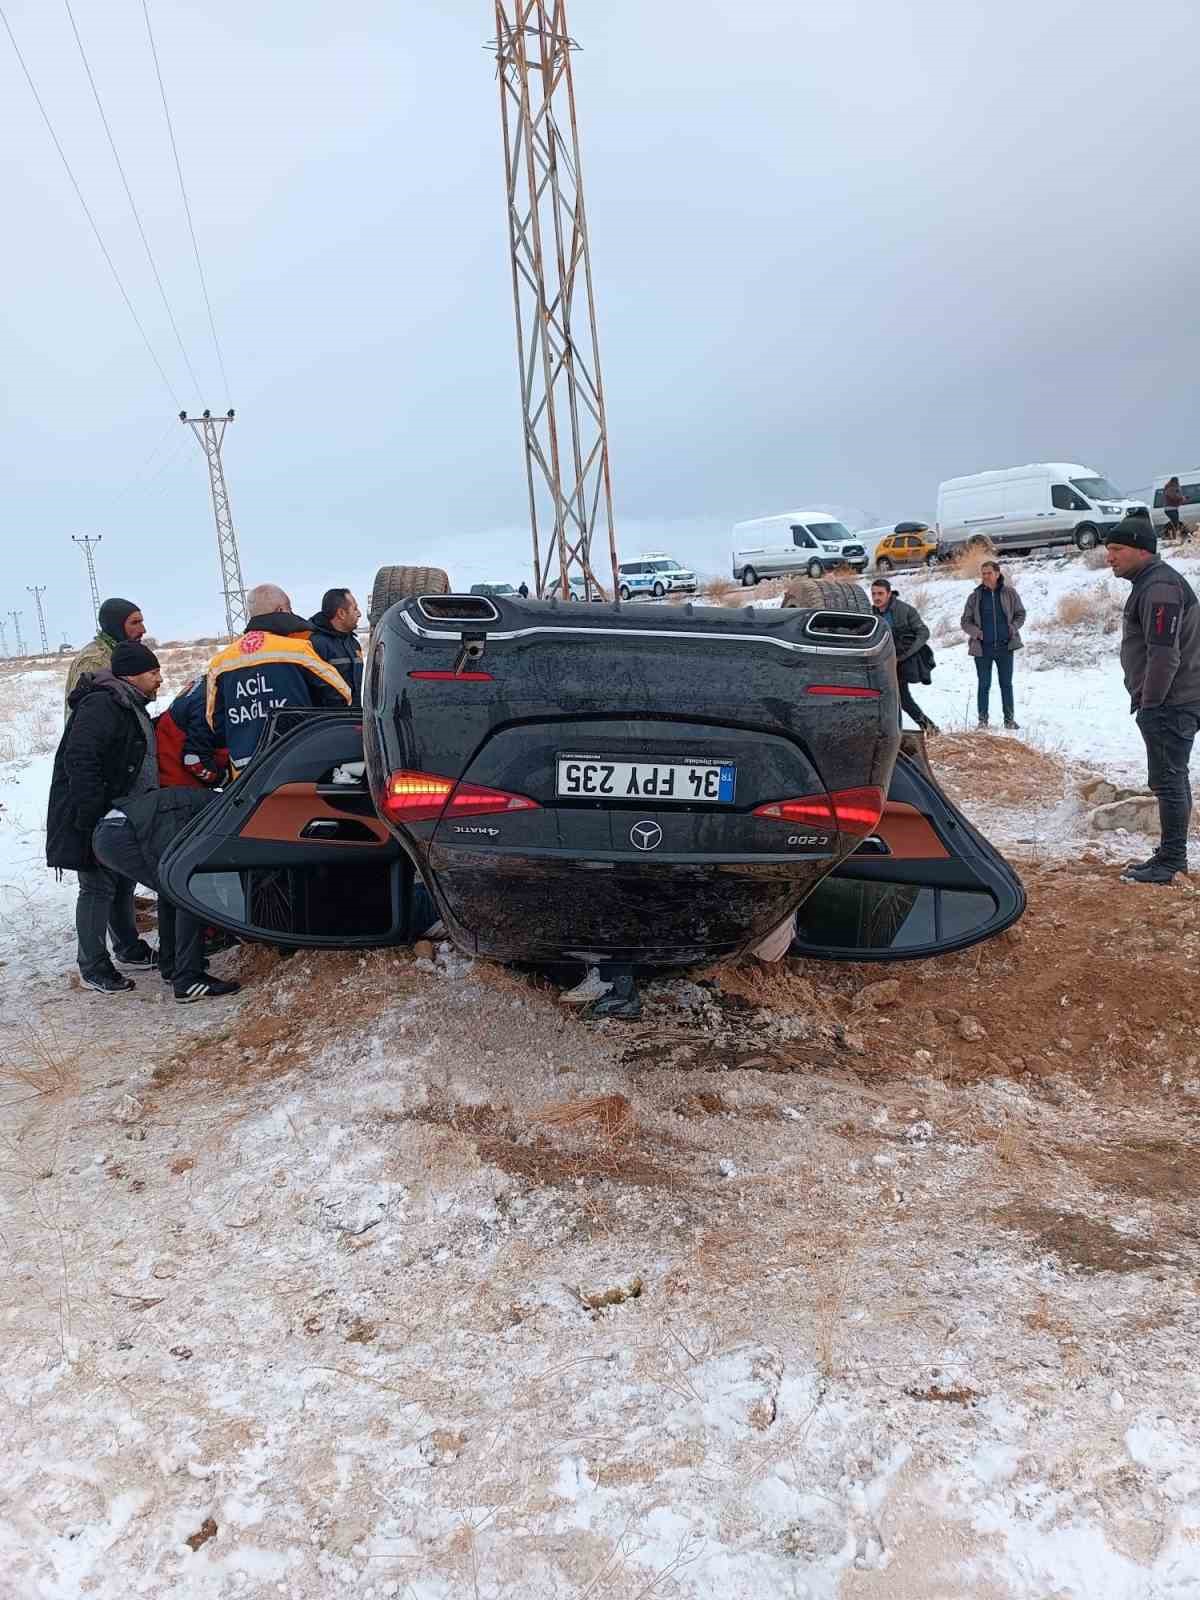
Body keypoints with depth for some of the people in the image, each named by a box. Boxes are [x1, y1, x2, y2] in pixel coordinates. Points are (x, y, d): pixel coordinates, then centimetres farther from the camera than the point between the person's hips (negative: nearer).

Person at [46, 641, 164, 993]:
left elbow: (141, 762, 22)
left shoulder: (130, 707, 13)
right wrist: (93, 817, -28)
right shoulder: (101, 706, -20)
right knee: (98, 888, -3)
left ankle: (129, 949, 33)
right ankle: (93, 967, 7)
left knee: (123, 884, 19)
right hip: (89, 819, -10)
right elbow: (79, 761, -27)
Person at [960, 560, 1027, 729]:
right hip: (983, 648, -1)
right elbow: (965, 622, 4)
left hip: (1005, 646, 1)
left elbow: (1020, 614, 10)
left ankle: (1009, 719, 16)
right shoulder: (975, 596, 0)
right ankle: (983, 719, 13)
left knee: (1006, 684, 8)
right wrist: (976, 632, -13)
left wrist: (1013, 628, -7)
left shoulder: (1009, 592, 1)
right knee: (984, 685, 5)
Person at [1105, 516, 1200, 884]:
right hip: (1170, 702, 11)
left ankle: (1170, 861, -2)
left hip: (1169, 704, -11)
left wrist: (1149, 701, -18)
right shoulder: (1150, 583, 17)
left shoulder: (1159, 587, -17)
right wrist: (1147, 699, 20)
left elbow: (1164, 653, -24)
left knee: (1167, 780, -7)